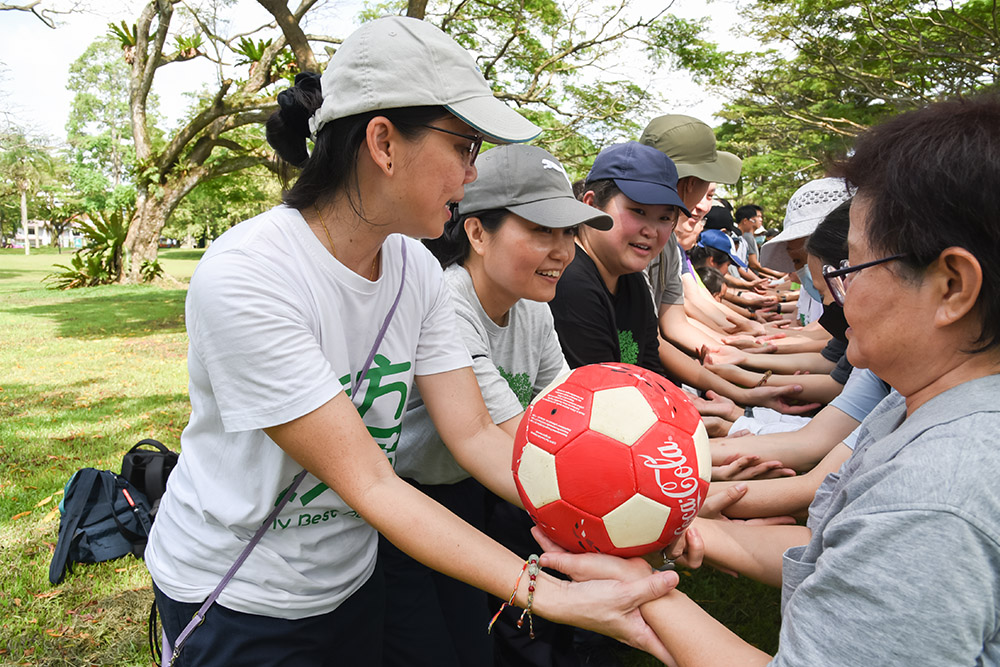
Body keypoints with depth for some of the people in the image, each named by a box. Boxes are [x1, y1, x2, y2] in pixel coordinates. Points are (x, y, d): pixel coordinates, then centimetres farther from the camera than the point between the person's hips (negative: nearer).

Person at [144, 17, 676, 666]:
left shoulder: (417, 269, -9)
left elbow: (475, 434, -11)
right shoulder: (242, 277, -30)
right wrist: (548, 595, -36)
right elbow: (367, 484, -31)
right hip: (235, 604, -5)